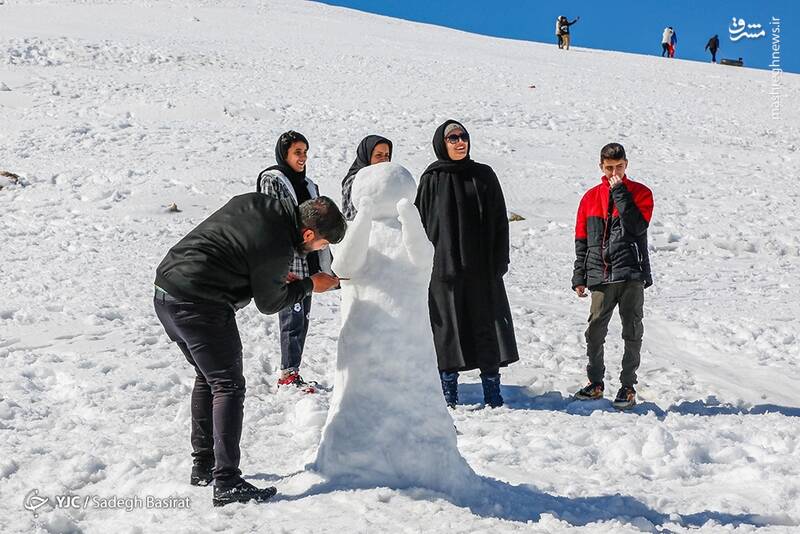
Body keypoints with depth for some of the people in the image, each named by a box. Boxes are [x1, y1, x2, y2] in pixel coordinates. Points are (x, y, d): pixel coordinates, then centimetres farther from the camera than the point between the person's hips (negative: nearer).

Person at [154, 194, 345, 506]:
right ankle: (227, 485, -7)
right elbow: (269, 304, -2)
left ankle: (202, 467, 27)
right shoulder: (277, 249, -16)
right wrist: (309, 285, 12)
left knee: (207, 376, 21)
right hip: (200, 305, -10)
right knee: (228, 386, -4)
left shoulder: (254, 201, 7)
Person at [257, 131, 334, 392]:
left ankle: (293, 372, 18)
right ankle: (288, 374, 3)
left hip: (307, 262, 7)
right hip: (286, 264, -7)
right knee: (292, 317, -6)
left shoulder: (308, 185, 17)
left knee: (303, 318, 10)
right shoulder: (271, 180, -5)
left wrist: (326, 264, 18)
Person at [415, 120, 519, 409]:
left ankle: (492, 393, 10)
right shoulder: (431, 180, 3)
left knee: (488, 325, 3)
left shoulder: (484, 176, 9)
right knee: (448, 327, 2)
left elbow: (499, 221, 9)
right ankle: (449, 394, 12)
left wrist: (500, 261, 1)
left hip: (482, 269, 2)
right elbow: (420, 223, 1)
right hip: (443, 267, -2)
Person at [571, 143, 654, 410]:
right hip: (600, 277, 2)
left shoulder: (640, 193, 5)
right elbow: (581, 241, 14)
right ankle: (596, 382, 15)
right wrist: (579, 277, 9)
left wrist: (620, 193, -11)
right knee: (595, 331, 0)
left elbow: (637, 226, -13)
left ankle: (628, 386, 10)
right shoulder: (591, 197, 12)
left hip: (631, 275, -2)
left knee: (632, 332, 2)